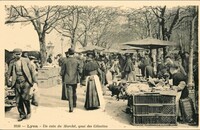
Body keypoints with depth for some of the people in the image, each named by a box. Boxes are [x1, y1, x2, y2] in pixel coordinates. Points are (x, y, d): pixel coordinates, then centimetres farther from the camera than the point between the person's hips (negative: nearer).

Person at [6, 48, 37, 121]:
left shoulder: (26, 60, 1)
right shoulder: (12, 63, 6)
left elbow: (32, 70, 4)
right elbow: (8, 74, 14)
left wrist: (34, 80, 1)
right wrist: (9, 83, 8)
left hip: (26, 82, -3)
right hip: (17, 83, 3)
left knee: (25, 97, -14)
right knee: (18, 100, 1)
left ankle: (28, 112, 9)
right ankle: (22, 115, 17)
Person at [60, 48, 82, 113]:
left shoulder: (65, 61, -7)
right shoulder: (77, 61, -4)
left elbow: (62, 71, -3)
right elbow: (80, 71, -5)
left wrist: (64, 78, 13)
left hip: (68, 80, -2)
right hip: (75, 79, 2)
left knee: (70, 93, -3)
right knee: (74, 92, 21)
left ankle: (71, 107, -10)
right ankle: (74, 104, 36)